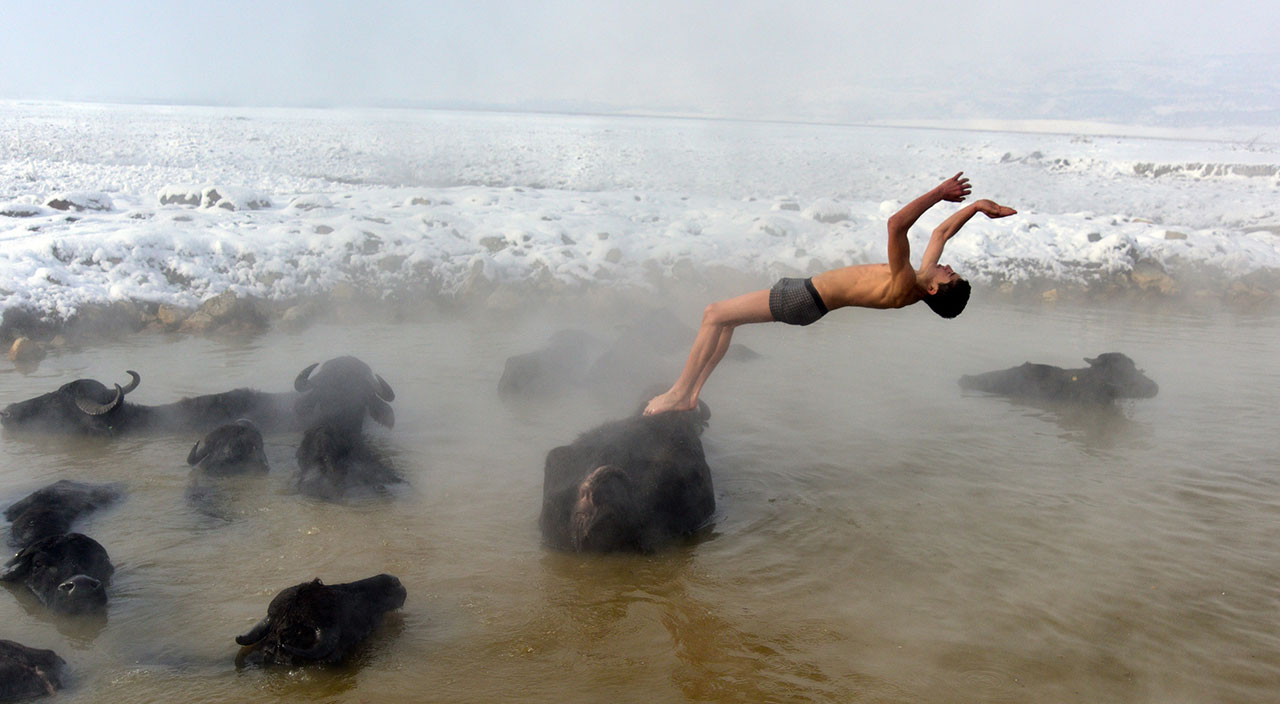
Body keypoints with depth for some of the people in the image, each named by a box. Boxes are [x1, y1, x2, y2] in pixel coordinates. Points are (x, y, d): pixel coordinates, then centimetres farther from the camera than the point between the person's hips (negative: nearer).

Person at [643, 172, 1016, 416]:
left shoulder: (904, 285, -28)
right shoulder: (920, 281, -3)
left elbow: (896, 224, -39)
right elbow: (941, 232, 12)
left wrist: (939, 193, -36)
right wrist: (975, 205, 8)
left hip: (805, 299, -10)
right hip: (808, 297, 10)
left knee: (714, 314, -7)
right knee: (724, 318, 16)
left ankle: (679, 393, 1)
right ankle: (691, 393, 16)